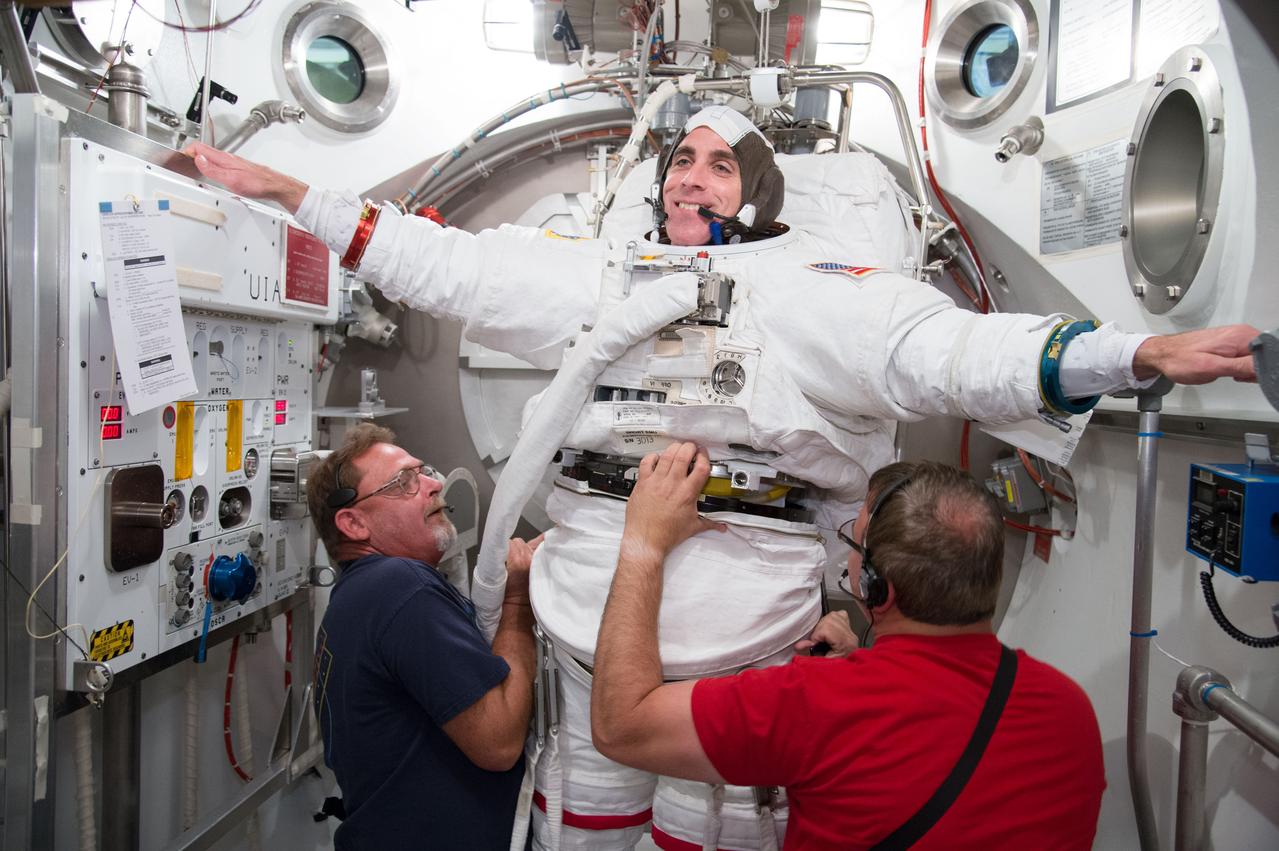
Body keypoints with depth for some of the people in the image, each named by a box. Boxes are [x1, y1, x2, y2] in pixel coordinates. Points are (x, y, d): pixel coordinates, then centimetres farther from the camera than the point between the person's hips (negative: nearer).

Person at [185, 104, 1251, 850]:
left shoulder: (816, 284, 2)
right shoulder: (595, 269, 12)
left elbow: (948, 351, -8)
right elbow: (443, 264, 16)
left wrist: (1148, 353, -20)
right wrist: (283, 190, 18)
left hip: (738, 600, -3)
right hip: (595, 581, 3)